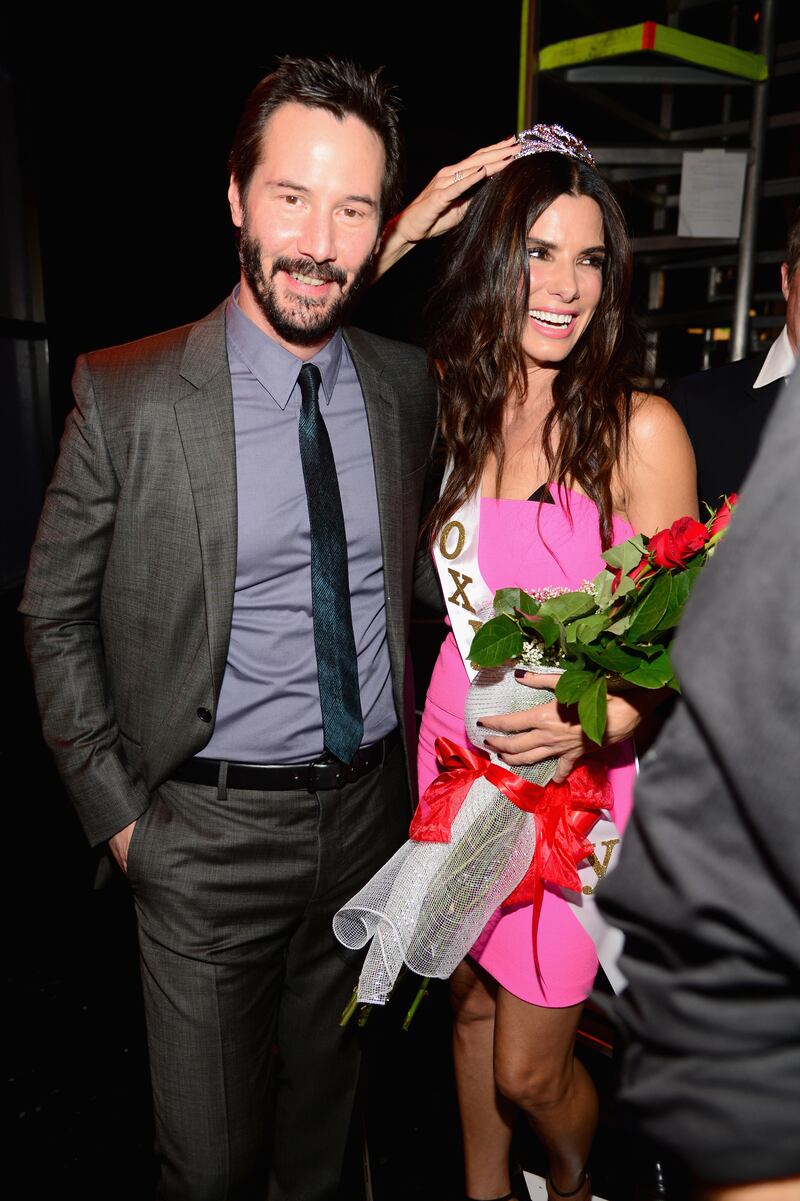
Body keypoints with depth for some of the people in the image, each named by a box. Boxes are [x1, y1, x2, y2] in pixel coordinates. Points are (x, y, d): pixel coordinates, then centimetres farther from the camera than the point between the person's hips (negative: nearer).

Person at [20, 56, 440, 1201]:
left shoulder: (410, 386, -3)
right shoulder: (126, 399, -14)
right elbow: (55, 618, -4)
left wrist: (409, 755, 9)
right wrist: (116, 813, -5)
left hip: (370, 806, 4)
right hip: (211, 828, -3)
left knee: (327, 1105, 25)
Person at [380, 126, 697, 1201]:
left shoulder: (638, 427, -12)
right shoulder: (451, 406, 0)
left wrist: (599, 717, -28)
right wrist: (399, 234, -4)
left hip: (573, 765, -4)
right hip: (454, 739, 4)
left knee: (528, 1069, 10)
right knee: (472, 1005, 23)